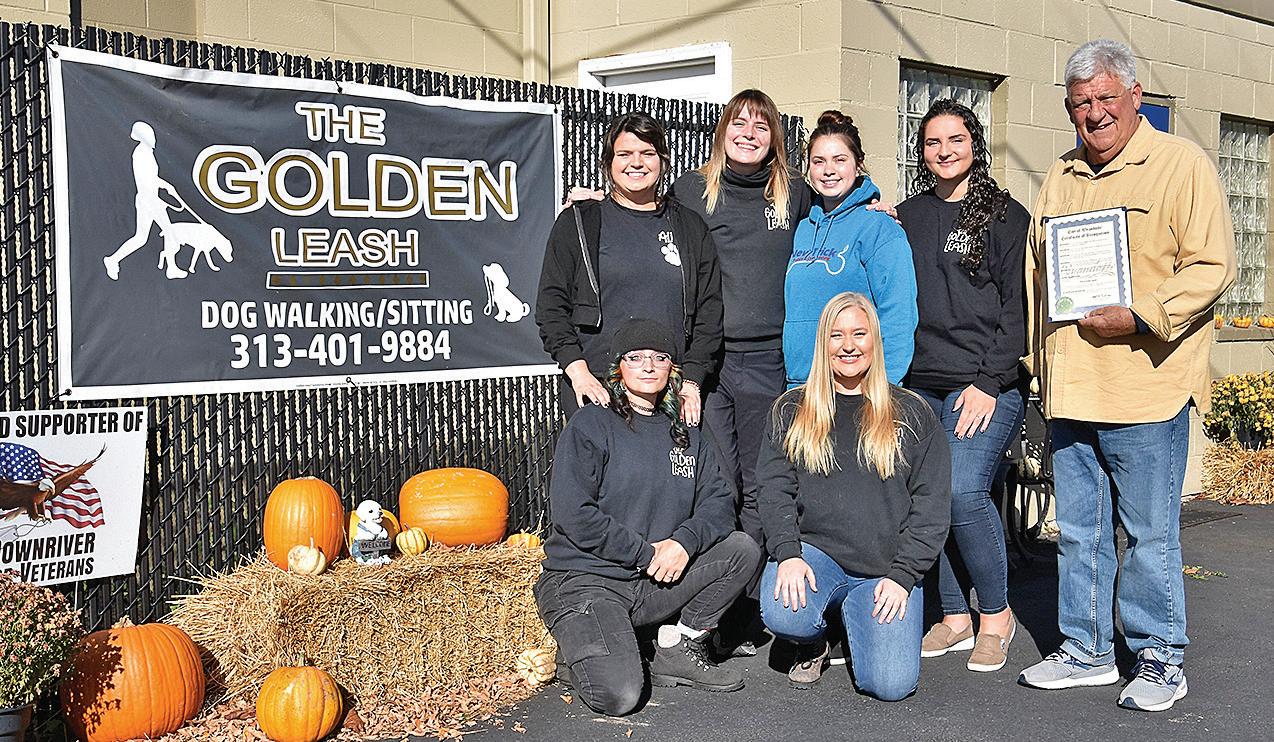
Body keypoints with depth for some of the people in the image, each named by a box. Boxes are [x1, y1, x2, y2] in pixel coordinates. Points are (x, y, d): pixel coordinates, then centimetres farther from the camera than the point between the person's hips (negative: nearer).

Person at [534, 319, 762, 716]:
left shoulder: (684, 436, 14)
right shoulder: (590, 424, -6)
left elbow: (719, 501, 4)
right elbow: (574, 514, -15)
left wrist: (684, 541, -16)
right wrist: (647, 552, -14)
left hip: (654, 583, 6)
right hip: (583, 578, -5)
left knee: (742, 549, -12)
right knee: (616, 697, -25)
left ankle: (679, 650, 2)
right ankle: (579, 643, 9)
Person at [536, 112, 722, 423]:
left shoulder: (690, 227, 14)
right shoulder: (578, 222, 8)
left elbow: (710, 310, 10)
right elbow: (551, 306, 3)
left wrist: (691, 381, -1)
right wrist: (577, 371, -10)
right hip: (596, 391, -1)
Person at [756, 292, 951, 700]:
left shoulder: (912, 414, 7)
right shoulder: (791, 411, 11)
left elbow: (932, 504, 3)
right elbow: (774, 488, 2)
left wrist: (902, 575, -8)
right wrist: (788, 553, -15)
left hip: (887, 567, 0)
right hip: (813, 549, 0)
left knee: (892, 684, -17)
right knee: (783, 616, -32)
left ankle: (857, 617, 18)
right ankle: (814, 643, 7)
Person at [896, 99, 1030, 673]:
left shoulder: (1006, 215, 4)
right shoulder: (907, 217, 17)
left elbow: (1018, 307, -3)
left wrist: (988, 382, -10)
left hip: (985, 387, -4)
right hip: (917, 386, 5)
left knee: (963, 491, -19)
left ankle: (996, 615, 1)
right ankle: (955, 617, 15)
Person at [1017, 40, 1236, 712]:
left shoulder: (1181, 164, -1)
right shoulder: (1059, 178, 17)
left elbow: (1211, 265, -9)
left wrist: (1137, 318, -19)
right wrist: (1041, 364, 17)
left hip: (1145, 389, -6)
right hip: (1069, 392, 6)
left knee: (1151, 534, 2)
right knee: (1078, 531, 12)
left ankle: (1160, 660, 17)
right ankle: (1086, 651, 25)